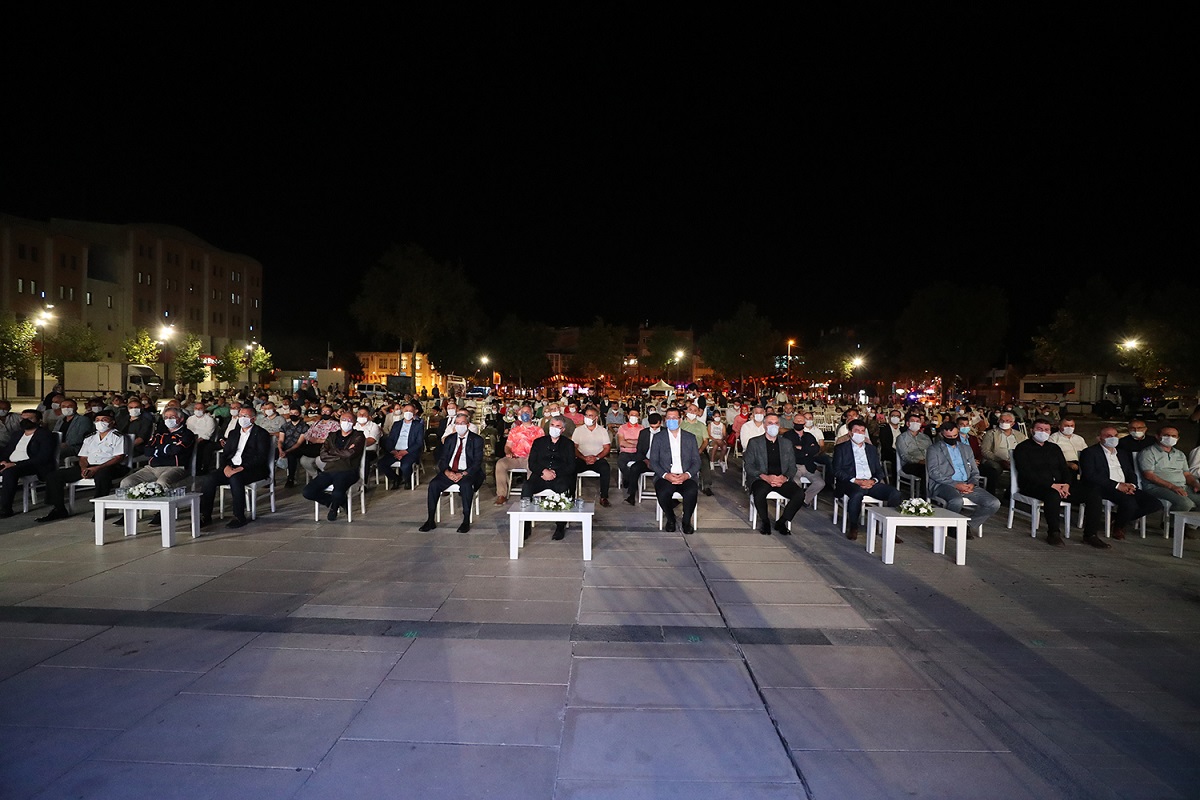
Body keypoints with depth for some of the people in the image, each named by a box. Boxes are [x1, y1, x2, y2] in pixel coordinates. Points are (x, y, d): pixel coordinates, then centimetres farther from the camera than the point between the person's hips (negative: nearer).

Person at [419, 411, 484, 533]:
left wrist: (463, 474, -21)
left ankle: (466, 521, -27)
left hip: (467, 472, -4)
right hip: (449, 472, 4)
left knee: (466, 485, -36)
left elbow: (477, 462, -7)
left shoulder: (477, 440, 2)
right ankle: (430, 520, -16)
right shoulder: (450, 439, 14)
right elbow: (442, 459, 8)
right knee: (434, 484, -22)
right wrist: (447, 472, -14)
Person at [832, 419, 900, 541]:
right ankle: (853, 527, -18)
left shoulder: (871, 448, 24)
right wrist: (855, 481, -14)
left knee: (895, 493, -22)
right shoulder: (841, 448, 10)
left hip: (871, 483, 4)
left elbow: (879, 470, 18)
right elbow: (837, 471, -1)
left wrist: (873, 481, -5)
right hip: (850, 483, -4)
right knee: (857, 493, -39)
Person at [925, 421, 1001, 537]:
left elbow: (975, 471, 21)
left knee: (994, 504, -16)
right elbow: (934, 473, -6)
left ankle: (968, 524, 0)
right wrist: (955, 484, -15)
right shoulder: (934, 449, 6)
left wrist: (972, 484, -3)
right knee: (957, 501, -38)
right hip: (945, 485, -5)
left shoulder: (966, 448, 24)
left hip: (967, 485, 5)